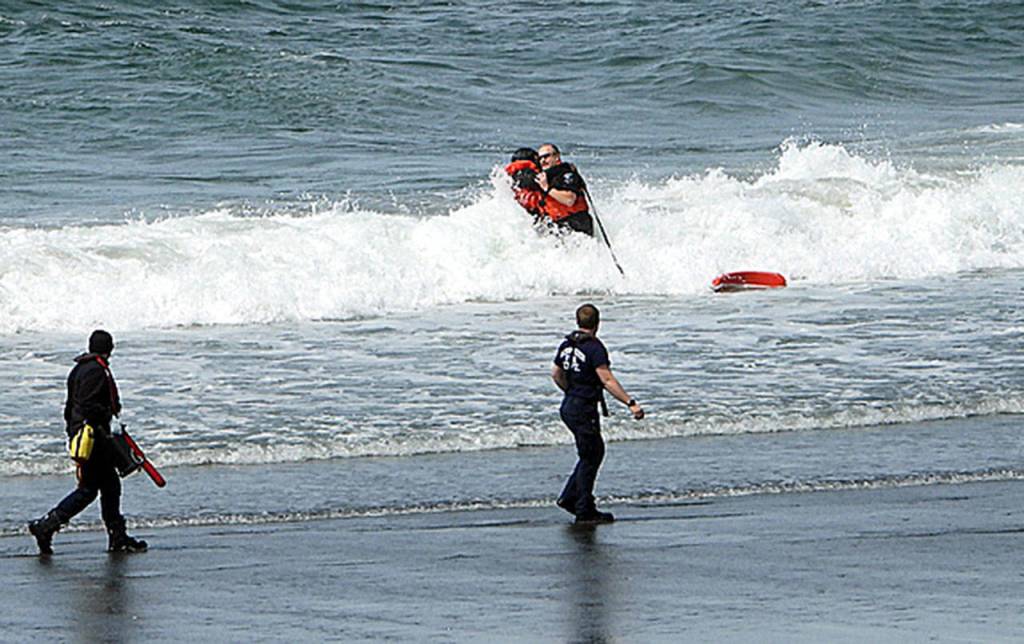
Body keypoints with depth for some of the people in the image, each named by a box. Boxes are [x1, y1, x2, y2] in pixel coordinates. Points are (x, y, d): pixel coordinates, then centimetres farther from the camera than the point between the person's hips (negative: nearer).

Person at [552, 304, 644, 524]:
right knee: (589, 458, 0)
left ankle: (569, 497, 19)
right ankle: (585, 511, 3)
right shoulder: (594, 347, -17)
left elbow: (556, 374, 20)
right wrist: (631, 403, -24)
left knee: (595, 451, 19)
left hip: (568, 406, 9)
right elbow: (607, 380, -24)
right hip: (584, 410, -9)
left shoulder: (566, 345, 8)